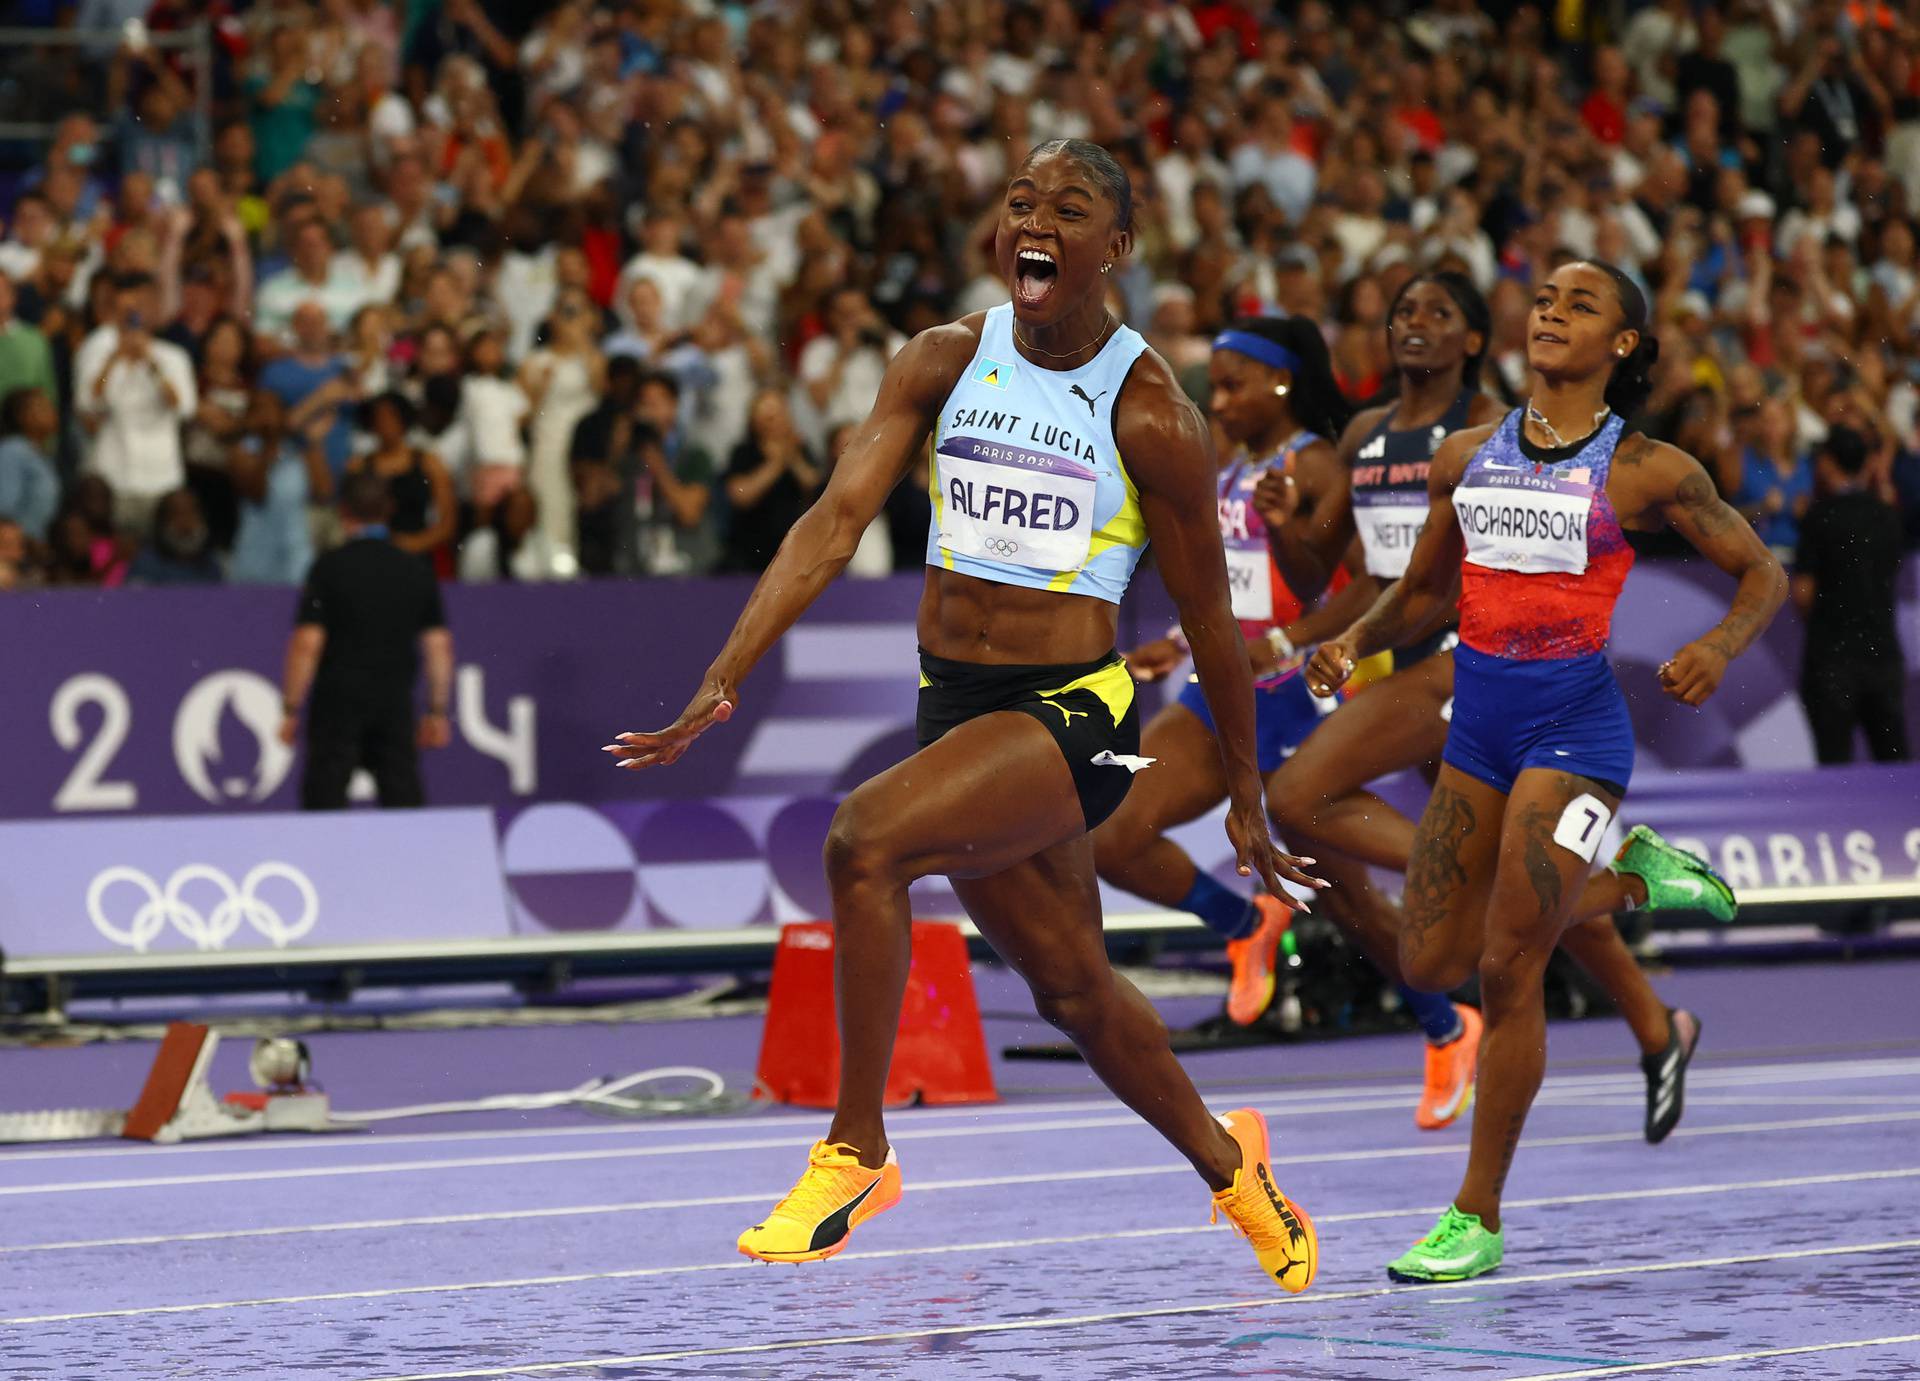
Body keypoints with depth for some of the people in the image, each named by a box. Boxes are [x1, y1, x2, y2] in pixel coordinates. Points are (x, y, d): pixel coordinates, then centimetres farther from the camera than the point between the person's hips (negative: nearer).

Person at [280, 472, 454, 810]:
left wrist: (290, 710, -4)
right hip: (396, 703, 3)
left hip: (337, 702, -3)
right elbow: (438, 644, 5)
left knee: (325, 797, 0)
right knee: (404, 798, 5)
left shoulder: (329, 569, -6)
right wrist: (437, 712, 12)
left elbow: (307, 643, -10)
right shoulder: (416, 571, 5)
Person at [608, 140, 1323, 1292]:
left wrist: (1246, 797, 6)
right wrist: (728, 676, -20)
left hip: (1076, 716, -5)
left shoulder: (1149, 411, -9)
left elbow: (1208, 616, 0)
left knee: (866, 839, -28)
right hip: (956, 703, 5)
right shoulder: (944, 362, 0)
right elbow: (840, 517, -9)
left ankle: (857, 1150, -16)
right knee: (1072, 988, 18)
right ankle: (1229, 1165, 44)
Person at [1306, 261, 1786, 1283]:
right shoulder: (1467, 457, 8)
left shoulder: (1645, 470, -4)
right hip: (1478, 716, 6)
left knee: (1507, 971, -9)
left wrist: (1719, 648, -17)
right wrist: (1355, 642, -1)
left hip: (1573, 719, -6)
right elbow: (1424, 591, 19)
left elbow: (1762, 574, 3)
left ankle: (1477, 1219, 3)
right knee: (1429, 965, 10)